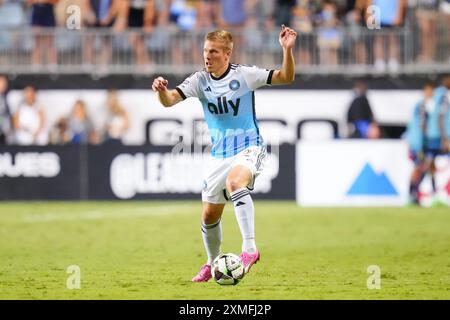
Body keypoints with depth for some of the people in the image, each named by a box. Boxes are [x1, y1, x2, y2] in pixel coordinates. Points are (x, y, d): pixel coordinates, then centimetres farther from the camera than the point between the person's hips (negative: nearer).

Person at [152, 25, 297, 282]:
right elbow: (170, 100, -14)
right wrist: (162, 91, -37)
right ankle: (212, 264, 35)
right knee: (209, 215, 10)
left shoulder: (244, 75, -11)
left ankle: (250, 249, -38)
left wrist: (287, 50, -29)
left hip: (249, 148, -5)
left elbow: (286, 77, -12)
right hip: (219, 154, 5)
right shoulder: (200, 81, -3)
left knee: (234, 182, -37)